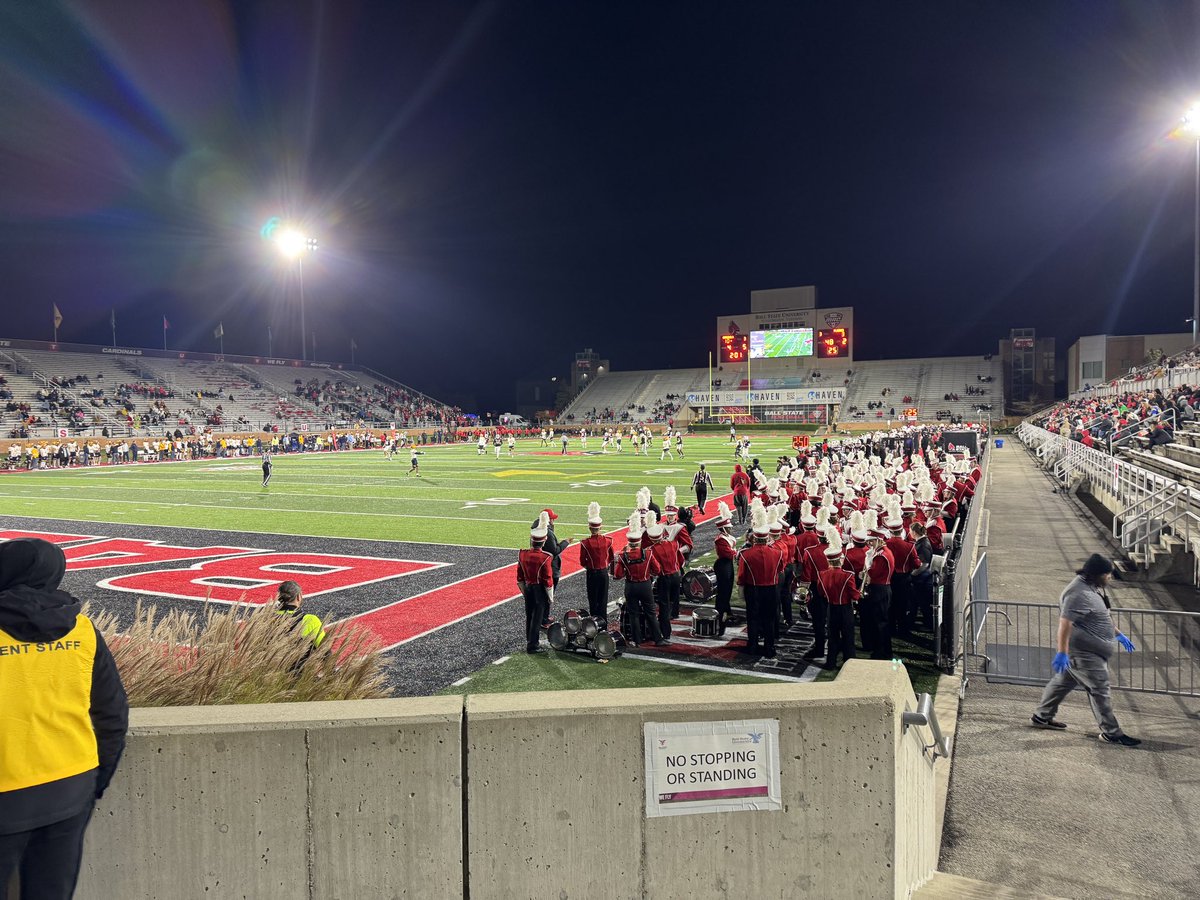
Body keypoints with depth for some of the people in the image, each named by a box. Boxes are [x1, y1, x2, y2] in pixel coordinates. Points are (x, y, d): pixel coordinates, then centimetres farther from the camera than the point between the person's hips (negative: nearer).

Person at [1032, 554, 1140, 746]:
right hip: (1083, 653, -11)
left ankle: (1042, 717, 29)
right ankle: (1111, 733, 11)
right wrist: (1062, 652, -31)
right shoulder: (1079, 593, -25)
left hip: (1086, 651, 11)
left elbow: (1103, 617, 25)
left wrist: (1118, 634, 28)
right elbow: (1065, 622, -29)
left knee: (1063, 681, 18)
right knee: (1100, 690, -1)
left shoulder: (1092, 587, 9)